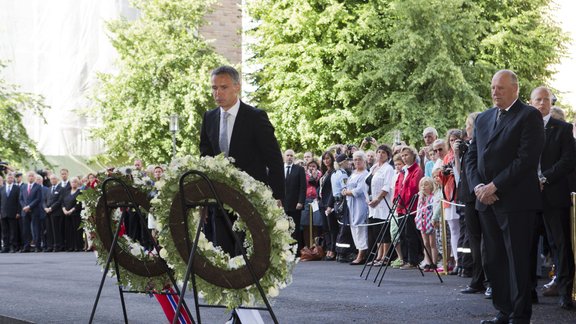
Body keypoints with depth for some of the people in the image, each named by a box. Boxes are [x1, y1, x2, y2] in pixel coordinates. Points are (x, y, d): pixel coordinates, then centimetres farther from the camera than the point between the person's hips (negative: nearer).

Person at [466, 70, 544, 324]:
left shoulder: (529, 116, -4)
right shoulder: (483, 119, 17)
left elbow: (527, 159, -13)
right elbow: (471, 156, 16)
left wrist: (494, 186, -14)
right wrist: (477, 186, -2)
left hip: (515, 201, -7)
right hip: (487, 201, 7)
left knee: (518, 260, -4)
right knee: (493, 261, 8)